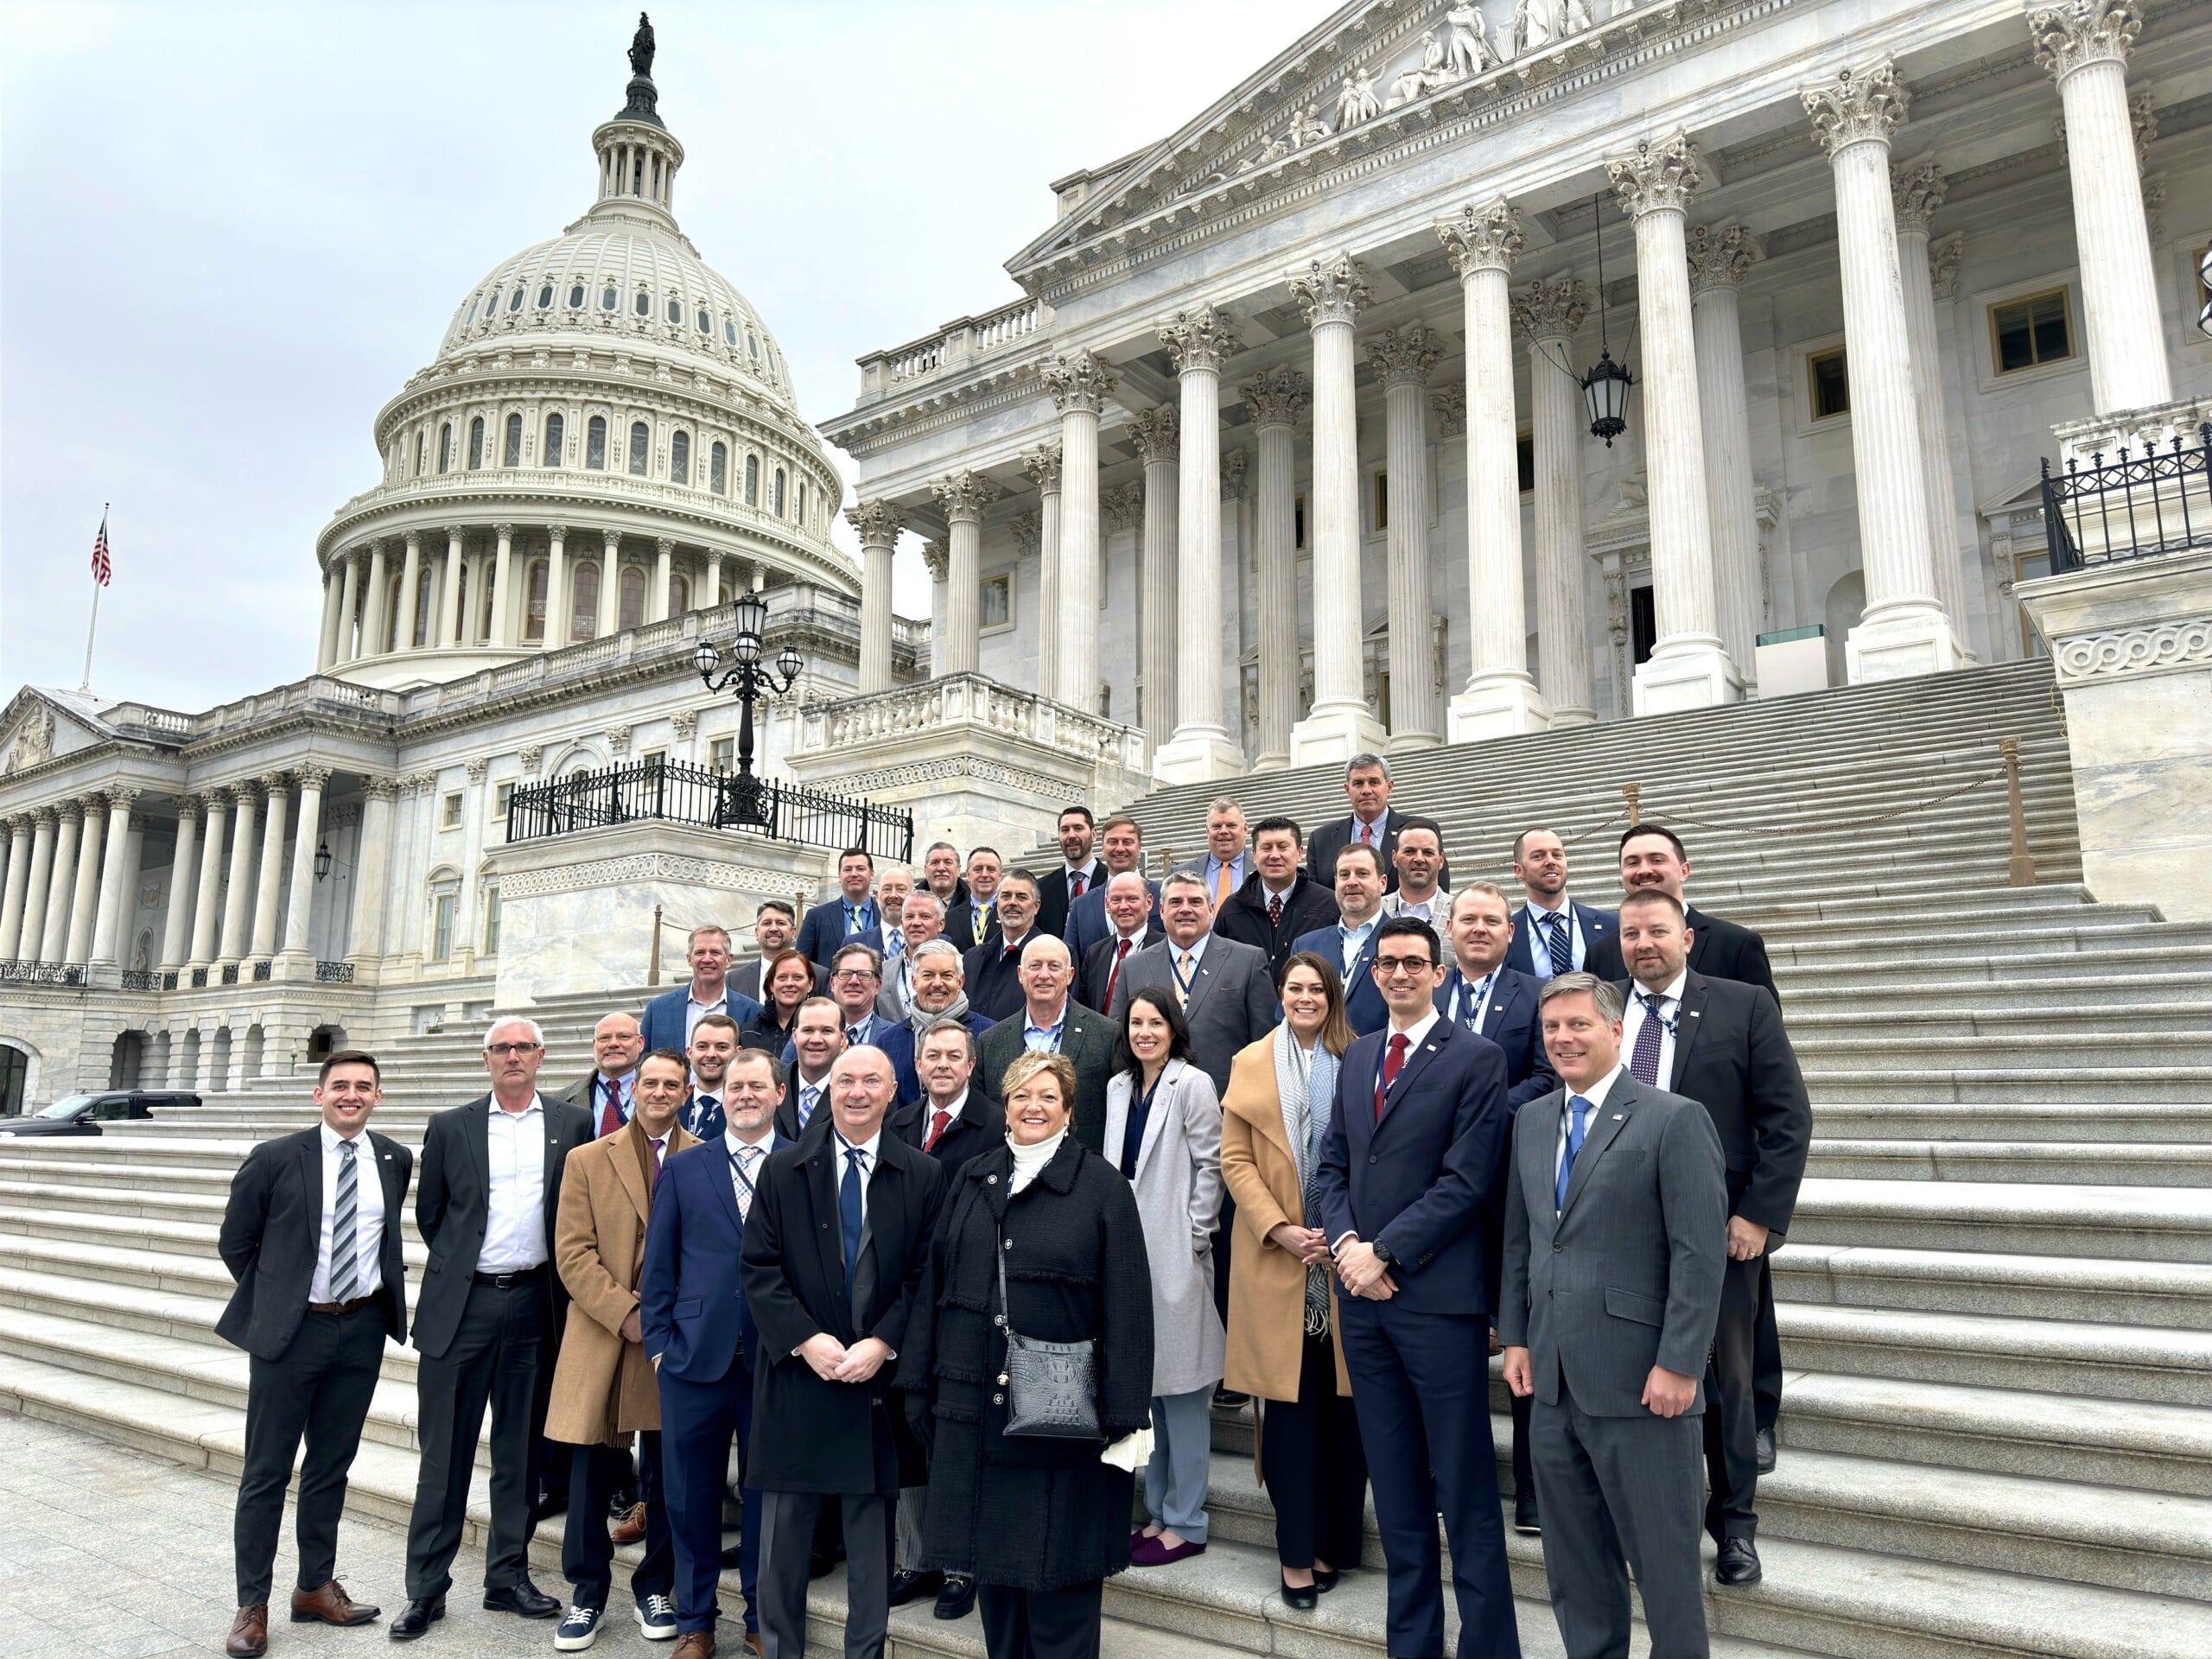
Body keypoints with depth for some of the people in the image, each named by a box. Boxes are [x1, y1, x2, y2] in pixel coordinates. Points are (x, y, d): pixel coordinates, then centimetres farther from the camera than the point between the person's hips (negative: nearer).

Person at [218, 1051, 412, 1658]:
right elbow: (234, 1242, 2)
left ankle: (316, 1587, 29)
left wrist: (383, 1292, 8)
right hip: (290, 1329, -3)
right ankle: (252, 1604, 19)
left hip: (362, 1327, 3)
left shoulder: (395, 1160, 2)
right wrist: (274, 1301, 3)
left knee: (332, 1466, 15)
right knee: (267, 1471, 6)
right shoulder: (275, 1159, -8)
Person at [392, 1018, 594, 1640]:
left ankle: (508, 1576, 23)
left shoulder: (572, 1124, 3)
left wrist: (560, 1279, 6)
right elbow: (429, 1214, 11)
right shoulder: (450, 1127, 4)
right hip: (462, 1304, 0)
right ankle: (426, 1588, 17)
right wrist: (458, 1267, 10)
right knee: (444, 1452, 6)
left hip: (534, 1303, 1)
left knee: (520, 1450, 11)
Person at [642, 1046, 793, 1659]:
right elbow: (659, 1264, 8)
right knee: (692, 1494, 10)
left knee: (768, 1492, 9)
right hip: (694, 1356, 2)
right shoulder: (683, 1169, 8)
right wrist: (658, 1342, 1)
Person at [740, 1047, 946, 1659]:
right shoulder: (783, 1170, 2)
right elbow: (758, 1266, -2)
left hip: (879, 1373, 0)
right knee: (786, 1526, 9)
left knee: (873, 1526, 10)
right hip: (798, 1370, 1)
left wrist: (882, 1344, -13)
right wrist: (806, 1340, -12)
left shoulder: (923, 1176, 0)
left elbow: (925, 1276, -2)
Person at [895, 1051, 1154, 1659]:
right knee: (991, 1562, 15)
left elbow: (1126, 1306, -9)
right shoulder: (971, 1179, 8)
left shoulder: (1102, 1185, -5)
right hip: (974, 1408, 4)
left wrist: (1123, 1414, -13)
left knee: (1057, 1573, 5)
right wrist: (918, 1382, 8)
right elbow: (934, 1283, 11)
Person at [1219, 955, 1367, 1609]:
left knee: (1343, 1400, 5)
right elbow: (1235, 1160, 2)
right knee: (1289, 1401, 2)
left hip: (1344, 1256, 0)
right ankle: (1296, 1552, 11)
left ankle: (1334, 1541, 19)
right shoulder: (1252, 1064, 6)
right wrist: (1280, 1230, -9)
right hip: (1276, 1261, 0)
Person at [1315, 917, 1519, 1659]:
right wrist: (1345, 1241, -4)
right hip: (1363, 1295, 6)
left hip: (1438, 1297, -6)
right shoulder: (1357, 1057, 13)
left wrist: (1385, 1251, -14)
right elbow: (1334, 1163, 14)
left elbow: (1467, 1180, -13)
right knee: (1395, 1487, 15)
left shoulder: (1476, 1059, -6)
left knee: (1464, 1487, 2)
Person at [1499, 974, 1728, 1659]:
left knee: (1662, 1550, 7)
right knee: (1573, 1550, 16)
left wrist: (1679, 1364, -15)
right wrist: (1516, 1338, 9)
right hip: (1552, 1377, 6)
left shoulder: (1674, 1119, -9)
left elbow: (1700, 1254, -12)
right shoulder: (1531, 1119, 10)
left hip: (1638, 1378, -6)